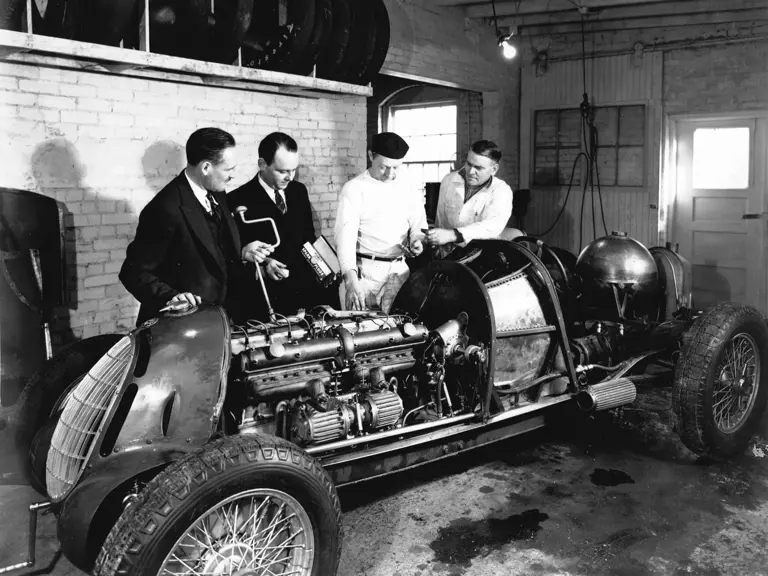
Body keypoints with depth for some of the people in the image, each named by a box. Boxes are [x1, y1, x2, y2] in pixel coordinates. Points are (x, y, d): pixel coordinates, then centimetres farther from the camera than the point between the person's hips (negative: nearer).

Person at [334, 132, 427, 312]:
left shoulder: (409, 191, 8)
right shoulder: (354, 189, -6)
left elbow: (419, 227, 17)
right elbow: (345, 235, -17)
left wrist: (417, 240, -9)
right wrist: (351, 280, -31)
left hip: (398, 271, 3)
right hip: (362, 270, -3)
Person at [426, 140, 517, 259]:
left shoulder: (501, 191, -9)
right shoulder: (449, 181, 5)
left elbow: (494, 226, -26)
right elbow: (440, 220, 10)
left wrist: (453, 235, -36)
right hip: (449, 254, 1)